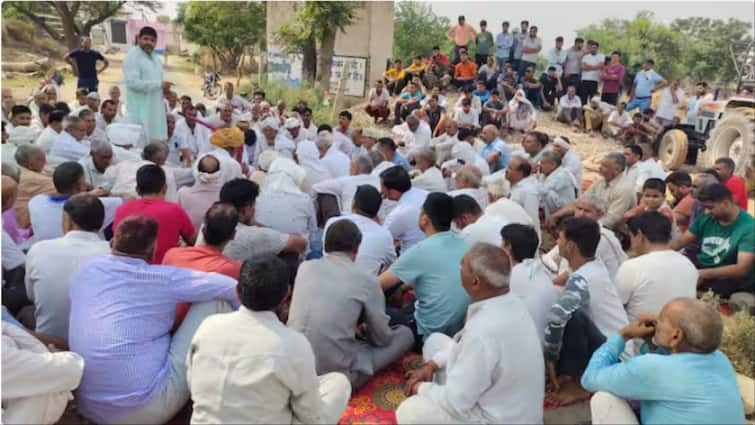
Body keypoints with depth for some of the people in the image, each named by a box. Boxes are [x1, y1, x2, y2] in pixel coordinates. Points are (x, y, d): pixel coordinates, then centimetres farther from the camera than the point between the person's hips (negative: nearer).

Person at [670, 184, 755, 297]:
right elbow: (680, 242, 6)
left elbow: (742, 269, -22)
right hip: (699, 268, 6)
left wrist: (703, 274, -31)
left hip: (728, 277, -6)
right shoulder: (705, 218, 3)